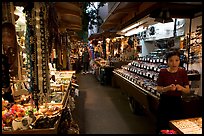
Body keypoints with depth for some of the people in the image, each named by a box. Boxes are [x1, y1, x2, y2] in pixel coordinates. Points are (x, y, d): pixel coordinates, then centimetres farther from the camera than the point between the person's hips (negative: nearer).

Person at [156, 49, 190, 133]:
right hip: (165, 102, -2)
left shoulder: (183, 72, -4)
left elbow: (188, 90, -1)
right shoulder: (163, 72, -10)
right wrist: (168, 88, -26)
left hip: (177, 102, 2)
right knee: (162, 127, 7)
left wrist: (181, 88, -22)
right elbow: (158, 89, -7)